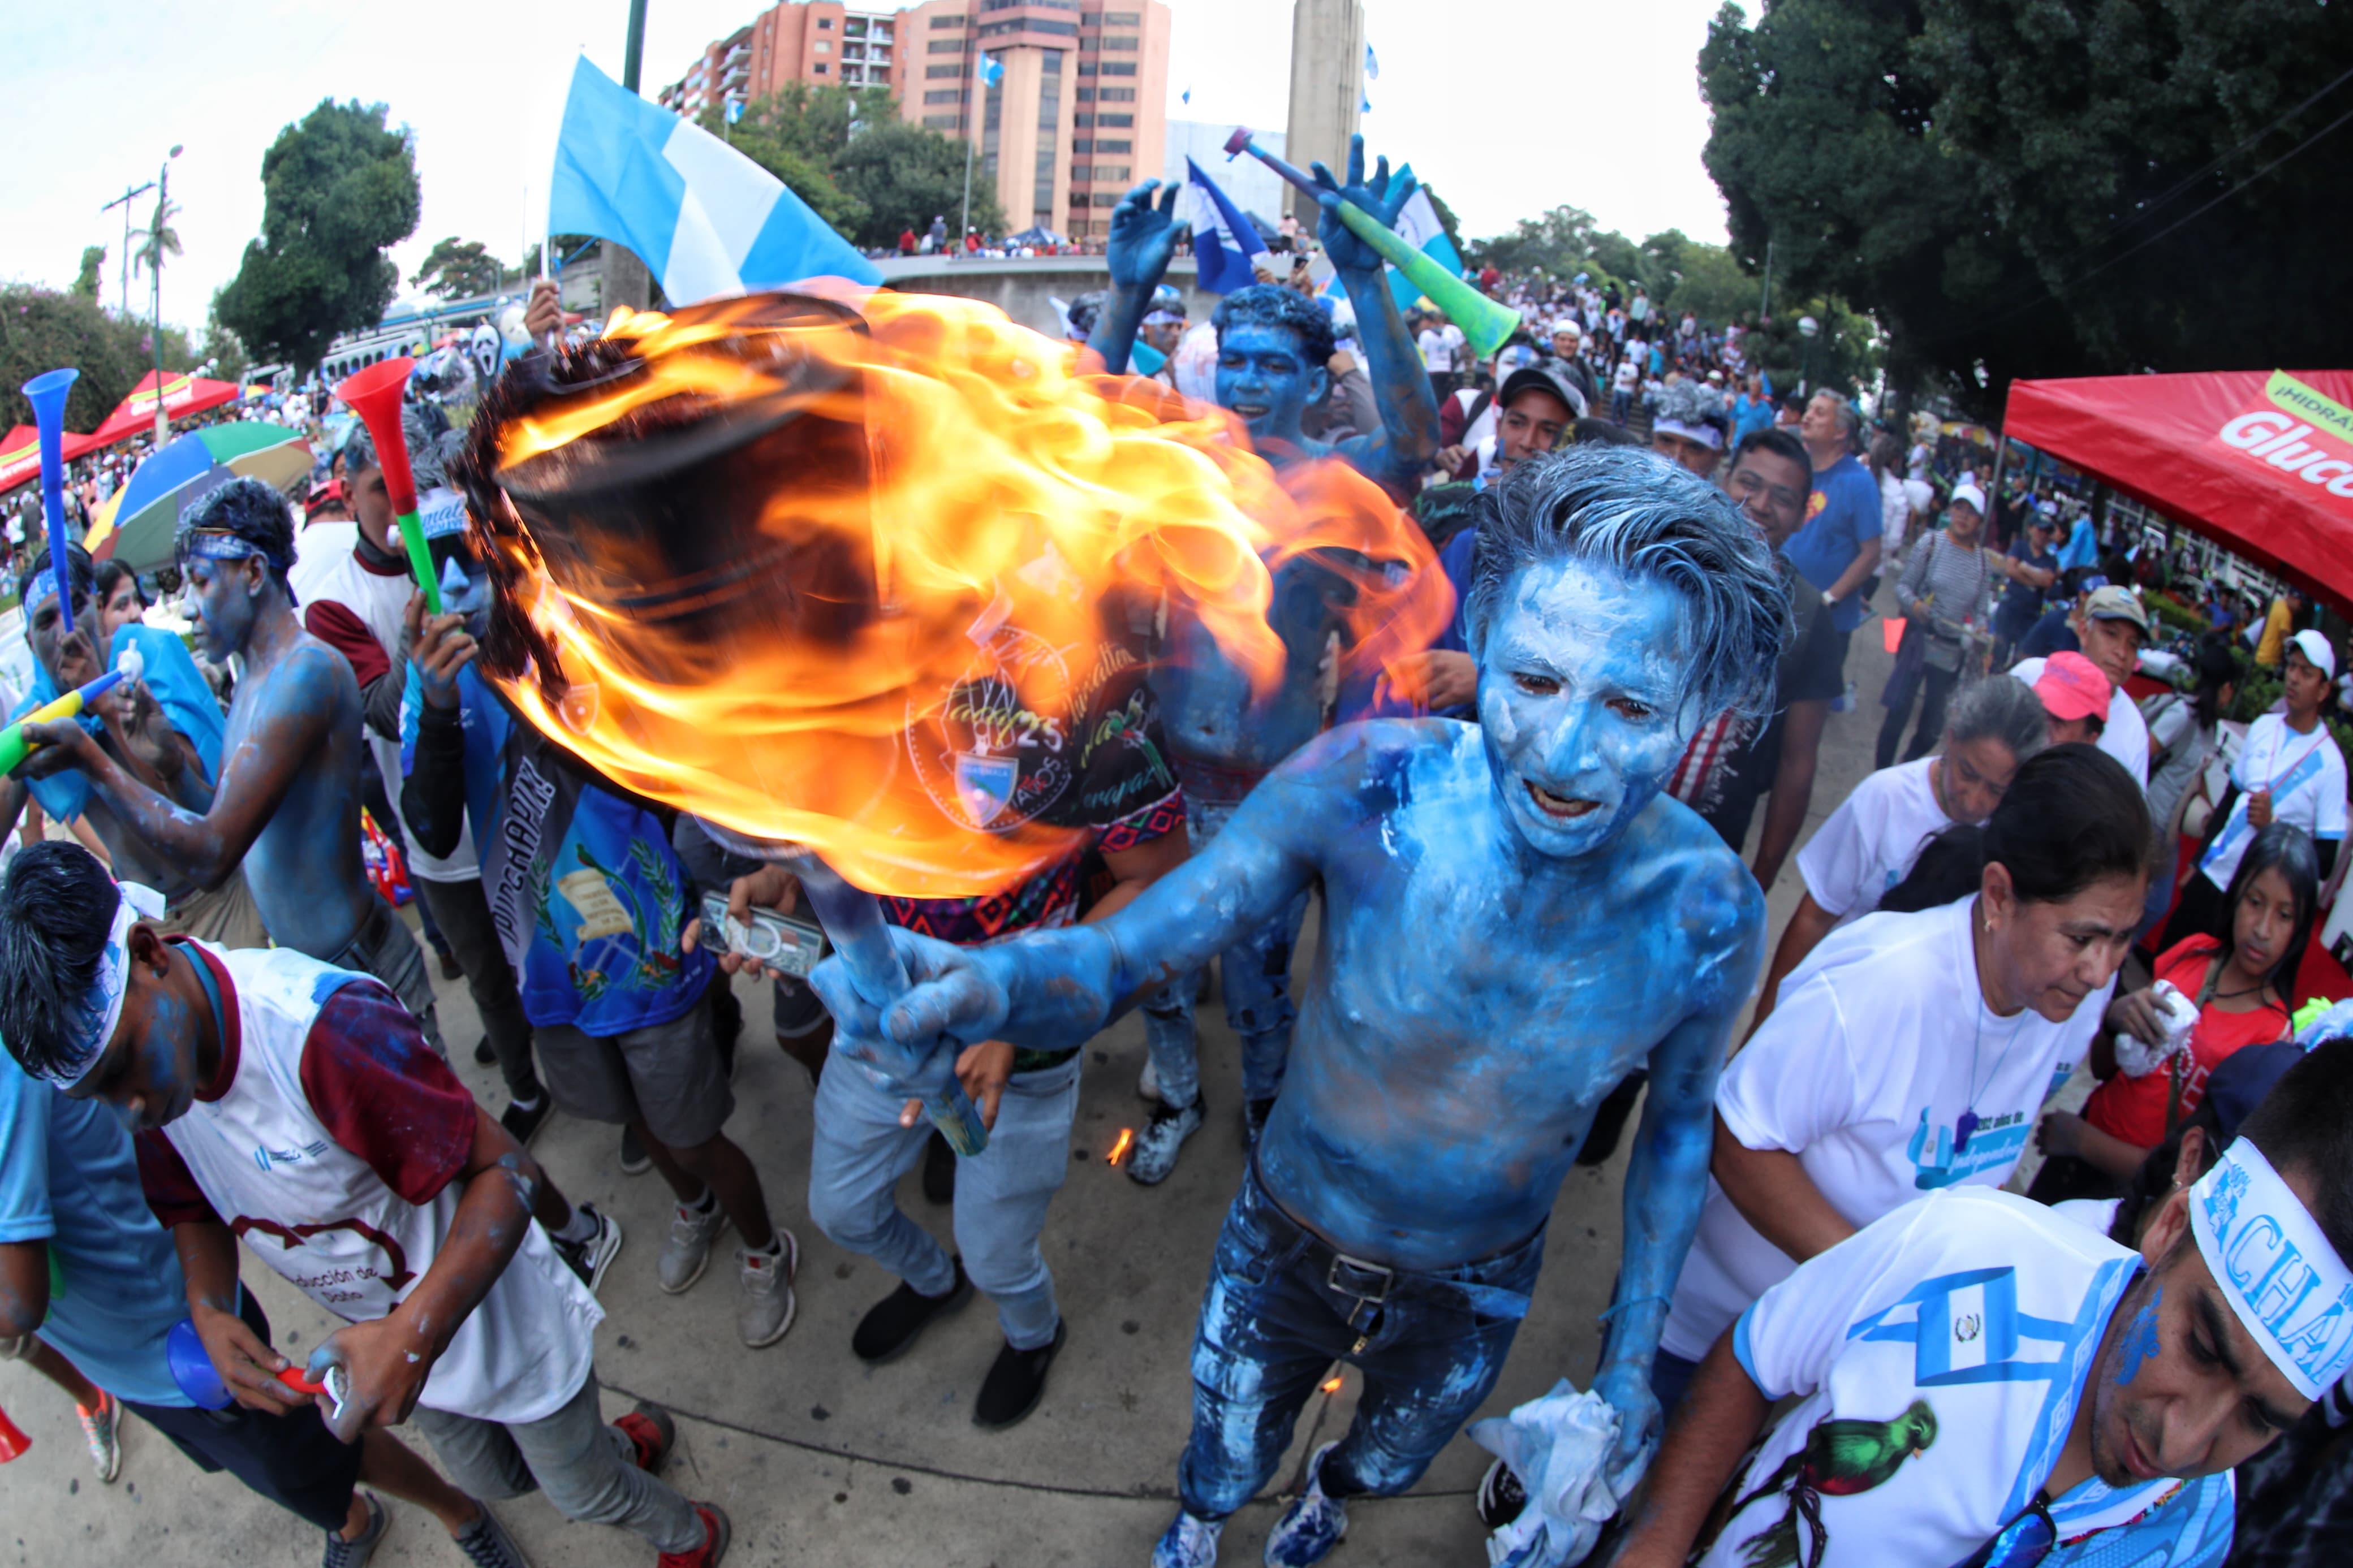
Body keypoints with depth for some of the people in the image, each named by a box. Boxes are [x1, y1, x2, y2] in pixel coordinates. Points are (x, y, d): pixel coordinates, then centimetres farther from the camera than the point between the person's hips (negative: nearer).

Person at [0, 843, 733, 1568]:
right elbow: (194, 1208, 2)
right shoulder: (143, 1067, -17)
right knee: (489, 1479, 30)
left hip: (497, 1319, -6)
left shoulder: (318, 1029, -40)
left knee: (582, 1491, 18)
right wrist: (211, 1314, -19)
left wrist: (415, 1332, -45)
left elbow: (505, 1171, -34)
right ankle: (628, 1443, 59)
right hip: (395, 1342, 7)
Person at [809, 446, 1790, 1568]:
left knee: (1389, 1465, 33)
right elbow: (1117, 956, -30)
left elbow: (1678, 1120, -5)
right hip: (1283, 1247, -1)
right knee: (1221, 1472, 26)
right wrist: (986, 983, -53)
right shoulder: (1368, 782, -33)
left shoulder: (1711, 914, -26)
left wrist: (1631, 1356, -2)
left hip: (1470, 1295, 2)